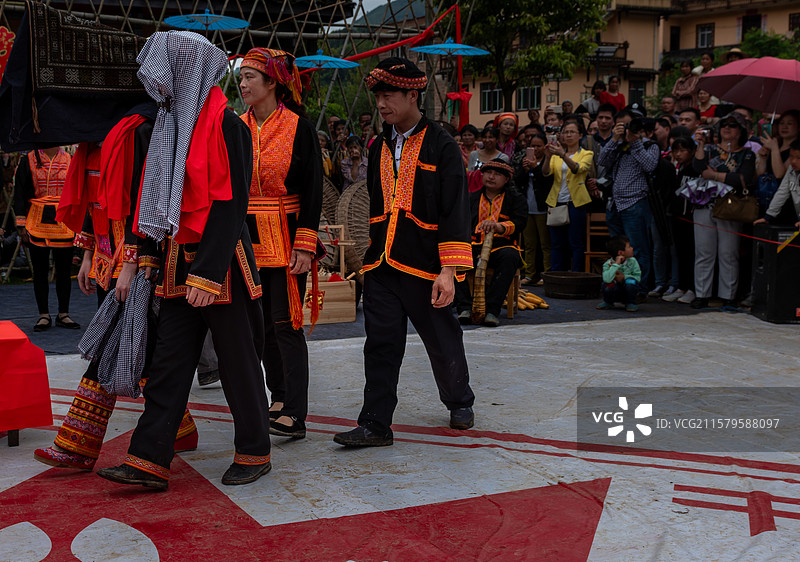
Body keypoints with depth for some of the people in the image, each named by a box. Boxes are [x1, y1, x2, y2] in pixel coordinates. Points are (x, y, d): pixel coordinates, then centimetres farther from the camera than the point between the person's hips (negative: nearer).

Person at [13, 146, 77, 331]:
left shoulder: (70, 161, 8)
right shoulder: (28, 162, 4)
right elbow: (20, 195, 4)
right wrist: (22, 225, -2)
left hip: (64, 224, 1)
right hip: (38, 224, -1)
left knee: (64, 270, 5)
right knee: (40, 271, 4)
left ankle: (63, 315, 14)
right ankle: (44, 316, 12)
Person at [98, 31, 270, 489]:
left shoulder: (226, 125, -13)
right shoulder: (172, 122, 13)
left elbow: (229, 205, -18)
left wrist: (206, 274, -21)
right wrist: (150, 254, 15)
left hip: (219, 262, -8)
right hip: (178, 262, 8)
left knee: (238, 361, 4)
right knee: (169, 361, 5)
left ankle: (255, 452, 19)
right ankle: (150, 461, 8)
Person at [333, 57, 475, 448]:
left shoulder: (441, 146, -6)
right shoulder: (379, 147, 12)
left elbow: (455, 210, -10)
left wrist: (449, 270, -15)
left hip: (424, 266, -5)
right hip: (381, 266, 5)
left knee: (443, 342, 11)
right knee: (381, 344, 2)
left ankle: (460, 402, 34)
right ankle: (375, 425, 7)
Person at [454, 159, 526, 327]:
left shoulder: (516, 199, 12)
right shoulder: (472, 199, 21)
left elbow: (519, 223, -6)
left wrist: (497, 226, -27)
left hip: (501, 246, -2)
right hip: (474, 247, 2)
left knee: (509, 257, -38)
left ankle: (492, 310, -37)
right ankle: (465, 307, -32)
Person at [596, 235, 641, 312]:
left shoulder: (632, 261, -9)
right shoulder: (608, 264, -17)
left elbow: (638, 277, -9)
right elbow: (607, 279, -35)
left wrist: (624, 277, -23)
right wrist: (616, 264, -33)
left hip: (627, 292, 1)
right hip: (614, 293, -1)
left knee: (630, 281, -29)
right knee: (607, 284, -31)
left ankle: (631, 303, -5)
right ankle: (608, 303, 2)